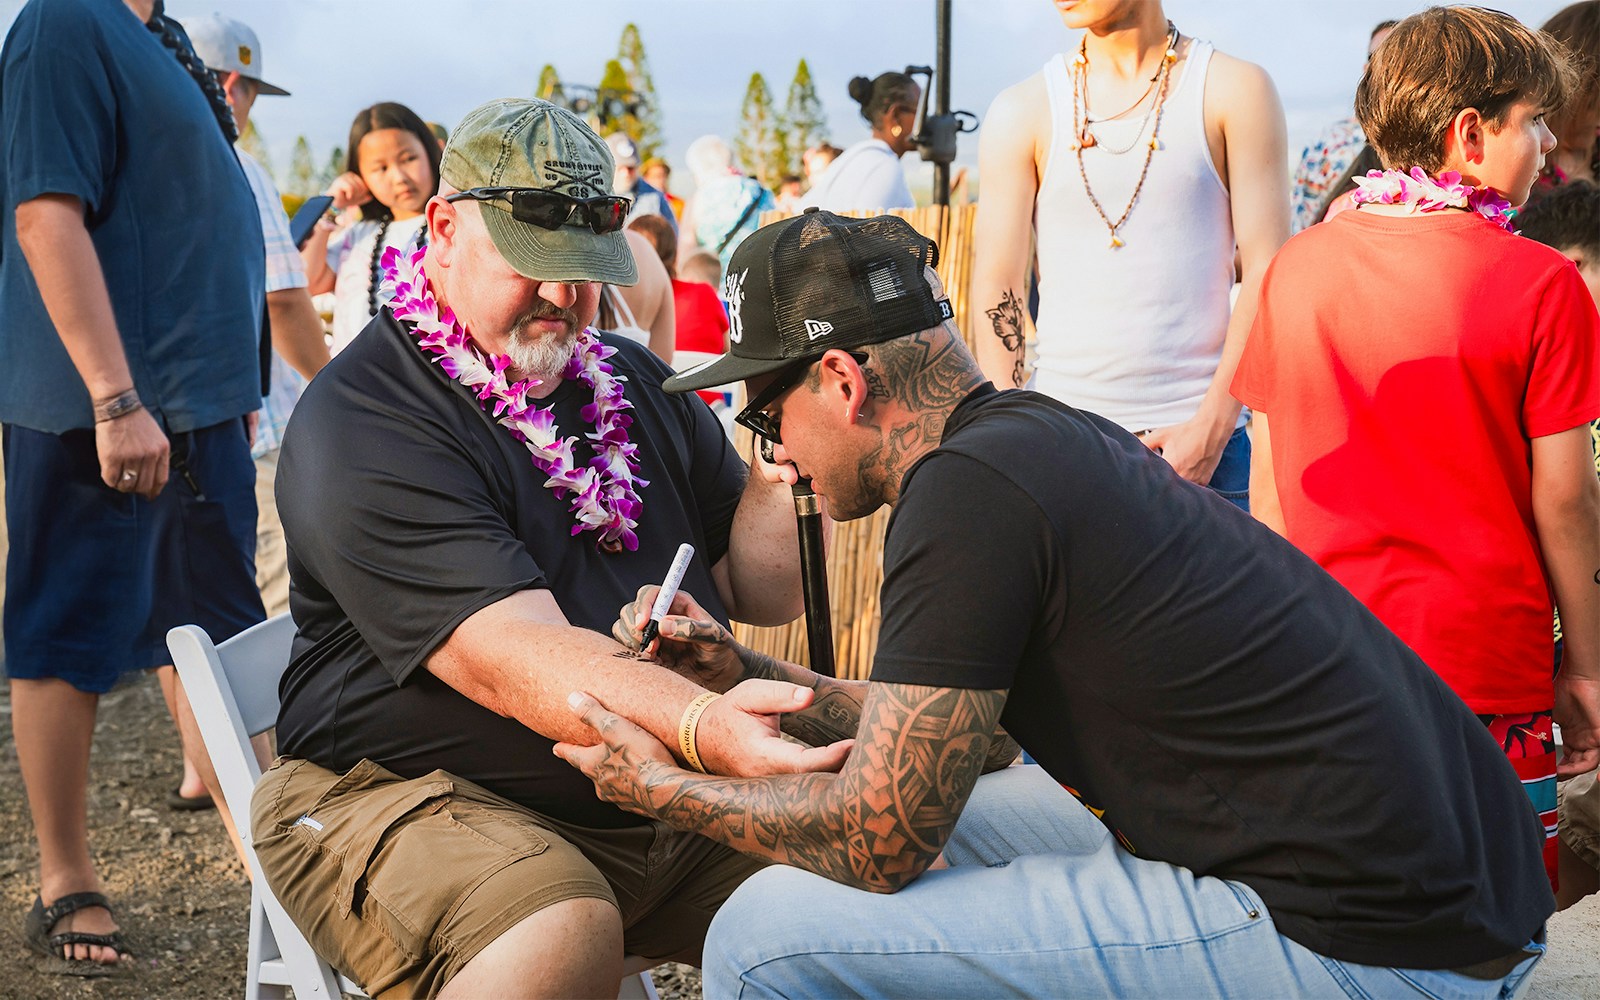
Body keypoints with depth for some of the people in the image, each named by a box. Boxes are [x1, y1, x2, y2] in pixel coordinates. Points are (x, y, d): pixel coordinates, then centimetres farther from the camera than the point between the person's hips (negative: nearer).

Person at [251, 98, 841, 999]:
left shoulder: (636, 383, 13)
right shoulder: (359, 426, -12)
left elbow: (759, 595, 13)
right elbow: (520, 661, -25)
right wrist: (709, 731, -40)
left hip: (668, 808, 7)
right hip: (419, 794, -6)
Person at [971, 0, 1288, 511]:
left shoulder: (1236, 90, 2)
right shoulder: (1022, 111, 6)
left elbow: (1267, 277, -2)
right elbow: (996, 292, 3)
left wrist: (1211, 428, -10)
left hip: (1199, 437, -1)